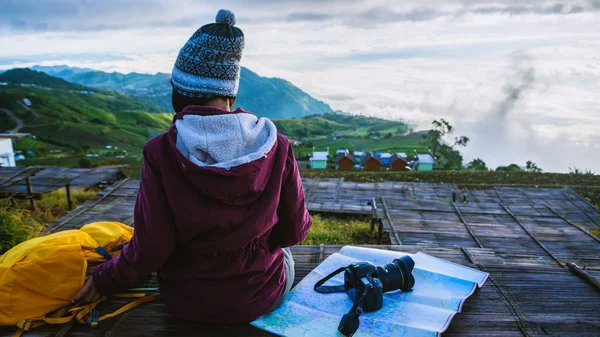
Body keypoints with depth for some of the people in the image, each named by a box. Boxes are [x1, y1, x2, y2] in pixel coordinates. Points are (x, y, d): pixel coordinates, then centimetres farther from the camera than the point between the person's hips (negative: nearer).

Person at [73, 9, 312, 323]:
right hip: (262, 297, 0)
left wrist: (105, 278, 3)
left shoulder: (160, 152, -22)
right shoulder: (277, 147, -19)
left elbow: (151, 247, -17)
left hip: (187, 300, 1)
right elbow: (294, 230, -9)